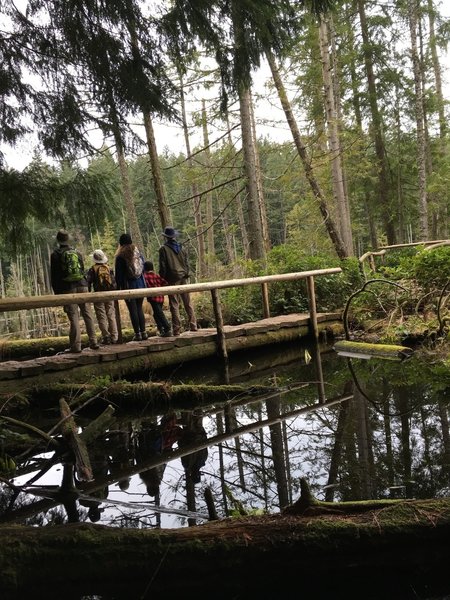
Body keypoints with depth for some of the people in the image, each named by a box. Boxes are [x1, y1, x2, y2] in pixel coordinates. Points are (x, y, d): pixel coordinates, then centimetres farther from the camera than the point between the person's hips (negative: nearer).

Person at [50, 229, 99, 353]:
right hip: (82, 286, 4)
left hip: (68, 288, -4)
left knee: (73, 317, -5)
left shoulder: (56, 254, 0)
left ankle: (76, 345, -5)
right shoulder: (77, 252, 13)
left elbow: (54, 275, 0)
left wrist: (57, 292, 4)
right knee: (87, 314, 6)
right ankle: (93, 342, 6)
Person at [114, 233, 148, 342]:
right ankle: (143, 332, 10)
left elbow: (118, 274, -7)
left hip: (128, 286, -5)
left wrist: (118, 288, 1)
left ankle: (137, 334, -1)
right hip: (140, 285, 5)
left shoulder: (120, 256, -8)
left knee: (133, 310, -1)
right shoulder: (138, 253, 7)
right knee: (139, 308, 11)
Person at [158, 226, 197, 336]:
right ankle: (193, 326, 11)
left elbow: (163, 266, -6)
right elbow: (186, 263, 11)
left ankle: (177, 329, -3)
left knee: (174, 305, -2)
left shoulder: (164, 249, -5)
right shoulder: (181, 248, 10)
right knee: (188, 303, 9)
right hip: (183, 278, 4)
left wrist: (163, 279, 1)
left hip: (172, 279, -4)